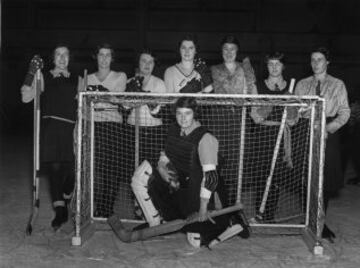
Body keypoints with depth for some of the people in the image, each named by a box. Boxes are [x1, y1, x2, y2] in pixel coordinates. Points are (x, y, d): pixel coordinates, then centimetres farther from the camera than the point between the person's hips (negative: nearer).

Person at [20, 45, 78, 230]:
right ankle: (59, 210, -7)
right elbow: (26, 98, -1)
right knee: (54, 166, -9)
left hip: (71, 128, 2)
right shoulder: (44, 78, 11)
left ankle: (65, 200, 28)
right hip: (50, 126, -2)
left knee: (70, 168, 0)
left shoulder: (76, 80, 16)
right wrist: (31, 74, -8)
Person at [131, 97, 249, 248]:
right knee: (141, 176, -2)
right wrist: (162, 169, -13)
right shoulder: (174, 131, -1)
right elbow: (164, 157, 11)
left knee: (197, 241, -8)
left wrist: (203, 208, -28)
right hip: (177, 186, 7)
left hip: (198, 195, -7)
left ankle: (231, 223, 14)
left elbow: (210, 176, -27)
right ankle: (155, 224, 9)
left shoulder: (205, 138, -24)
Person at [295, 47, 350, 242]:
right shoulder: (302, 85, 12)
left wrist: (328, 128, -13)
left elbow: (344, 112, 1)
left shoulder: (337, 85, 7)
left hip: (328, 133, -1)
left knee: (325, 180, -1)